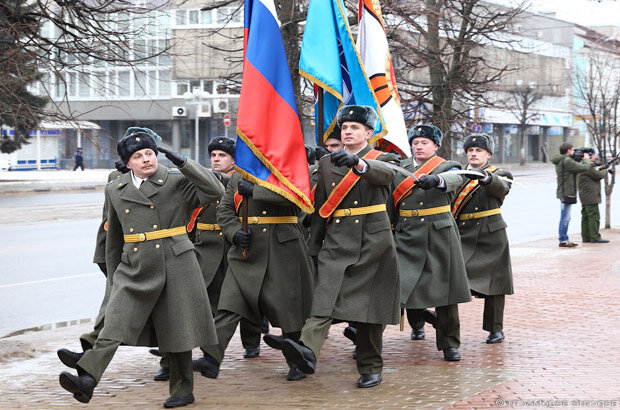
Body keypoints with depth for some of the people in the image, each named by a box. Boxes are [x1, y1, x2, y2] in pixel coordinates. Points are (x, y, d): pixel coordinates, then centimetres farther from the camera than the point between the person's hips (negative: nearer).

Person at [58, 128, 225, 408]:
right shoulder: (115, 190, 11)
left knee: (176, 330, 5)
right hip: (134, 269, 2)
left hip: (174, 266, -2)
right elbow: (114, 238, 19)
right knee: (114, 324, -15)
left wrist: (182, 162, -16)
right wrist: (113, 277, 20)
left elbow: (215, 191, -13)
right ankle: (87, 380, -28)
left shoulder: (177, 183, 1)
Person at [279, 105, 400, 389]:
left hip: (373, 241, -2)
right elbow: (319, 208, 16)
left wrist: (357, 162, -42)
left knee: (371, 303, 2)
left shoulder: (381, 159, 5)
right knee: (325, 295, -18)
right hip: (337, 242, 2)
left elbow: (385, 174, -22)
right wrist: (314, 246, 13)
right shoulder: (327, 163, 14)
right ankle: (307, 351, -37)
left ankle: (370, 367, 12)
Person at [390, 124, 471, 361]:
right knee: (400, 284, -7)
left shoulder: (446, 167, 4)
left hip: (439, 235, -2)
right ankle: (419, 316, 25)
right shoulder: (400, 168, 13)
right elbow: (391, 203, 17)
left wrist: (435, 179, -44)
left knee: (444, 288, -1)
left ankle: (449, 344, 9)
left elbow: (455, 179, -21)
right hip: (407, 236, 3)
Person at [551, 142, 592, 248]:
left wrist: (582, 160, 14)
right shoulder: (567, 161, -19)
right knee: (565, 218, -5)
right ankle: (563, 241, -2)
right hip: (567, 194, -11)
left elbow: (576, 169, 20)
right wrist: (586, 159, 1)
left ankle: (564, 239, 23)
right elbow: (584, 167, -17)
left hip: (563, 193, 11)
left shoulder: (560, 161, 13)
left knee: (565, 218, 16)